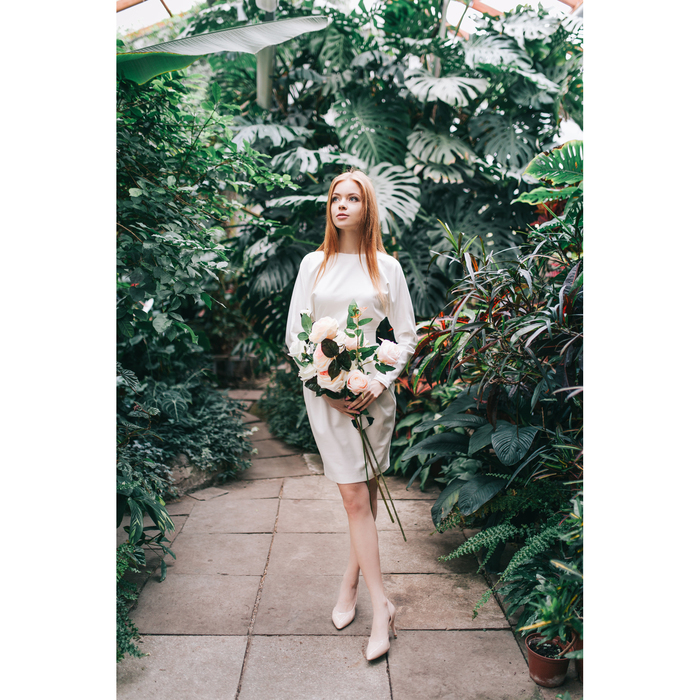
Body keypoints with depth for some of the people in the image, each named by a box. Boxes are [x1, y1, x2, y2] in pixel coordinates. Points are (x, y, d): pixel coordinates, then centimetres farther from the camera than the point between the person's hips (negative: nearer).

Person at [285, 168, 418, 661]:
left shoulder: (386, 267, 6)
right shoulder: (314, 264, 7)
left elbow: (407, 336, 6)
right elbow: (294, 334, 5)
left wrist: (381, 381, -9)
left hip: (373, 389, 1)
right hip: (325, 392, 0)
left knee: (366, 494, 7)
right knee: (355, 496, -2)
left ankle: (351, 583, 24)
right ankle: (381, 605, 6)